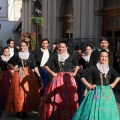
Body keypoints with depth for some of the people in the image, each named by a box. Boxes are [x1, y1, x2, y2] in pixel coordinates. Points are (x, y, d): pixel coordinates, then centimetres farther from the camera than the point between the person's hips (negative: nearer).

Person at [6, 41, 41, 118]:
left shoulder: (31, 55, 4)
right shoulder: (17, 55, 4)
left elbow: (35, 66, 2)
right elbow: (9, 63, 16)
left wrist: (39, 75, -4)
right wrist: (14, 68, 2)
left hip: (28, 75, 1)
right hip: (18, 75, 0)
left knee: (28, 93, -2)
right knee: (18, 93, -2)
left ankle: (25, 111, 5)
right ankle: (18, 110, 6)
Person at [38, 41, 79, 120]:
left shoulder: (70, 57, 4)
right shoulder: (55, 57, 1)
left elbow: (77, 65, 19)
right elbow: (46, 65, 2)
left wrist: (74, 73, 7)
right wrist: (52, 73, -4)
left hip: (68, 79, 1)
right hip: (58, 79, -1)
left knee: (68, 98, 2)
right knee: (57, 98, -1)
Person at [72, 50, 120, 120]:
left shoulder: (110, 69, 5)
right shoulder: (94, 68, -7)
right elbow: (82, 77, -7)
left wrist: (113, 84, 9)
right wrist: (89, 86, -7)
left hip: (108, 93, 4)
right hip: (96, 93, -3)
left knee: (108, 113, 4)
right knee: (94, 111, -4)